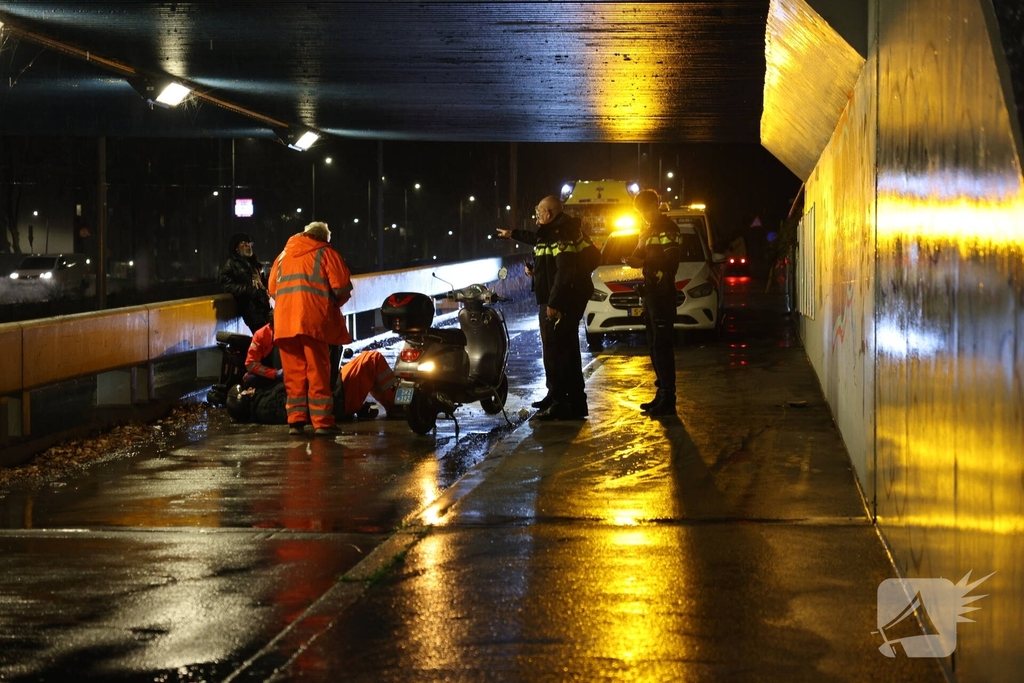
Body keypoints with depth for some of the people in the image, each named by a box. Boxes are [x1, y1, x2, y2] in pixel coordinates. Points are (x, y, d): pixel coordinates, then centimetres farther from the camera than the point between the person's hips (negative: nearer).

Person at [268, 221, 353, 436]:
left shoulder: (283, 255, 19)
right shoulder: (325, 253, 5)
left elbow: (273, 289, 18)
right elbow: (342, 287, -2)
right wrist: (334, 304, 17)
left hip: (284, 322, 4)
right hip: (314, 321, -4)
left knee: (293, 373, 8)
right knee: (318, 372, -1)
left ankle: (296, 420, 6)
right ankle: (322, 422, -3)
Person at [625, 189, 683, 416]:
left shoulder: (668, 229, -8)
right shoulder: (646, 232, 21)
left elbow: (671, 259, -18)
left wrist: (644, 262, -23)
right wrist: (633, 260, 2)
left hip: (663, 293, -10)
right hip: (649, 291, 10)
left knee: (662, 345, -11)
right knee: (654, 345, 12)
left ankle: (668, 399, -12)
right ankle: (662, 392, 18)